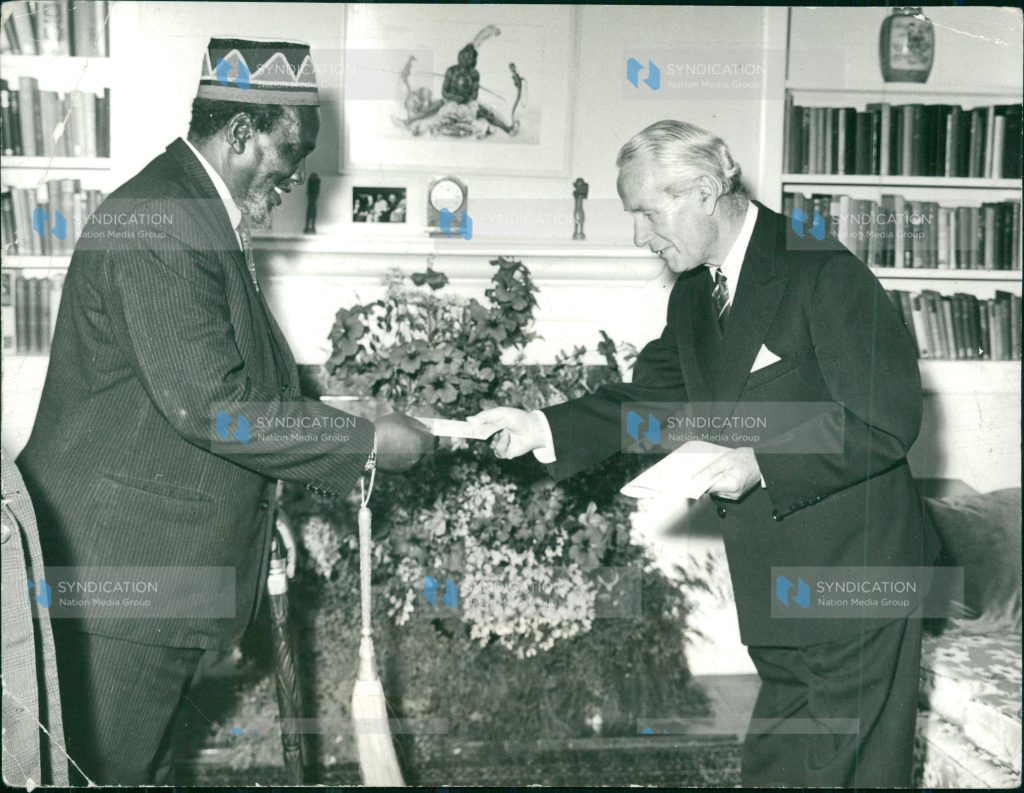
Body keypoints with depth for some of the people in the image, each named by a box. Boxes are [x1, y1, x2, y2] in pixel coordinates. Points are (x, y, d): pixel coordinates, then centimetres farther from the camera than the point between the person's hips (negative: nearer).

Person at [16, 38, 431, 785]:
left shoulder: (205, 218, 13)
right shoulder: (160, 224, -20)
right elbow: (208, 404, -25)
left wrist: (336, 448, 10)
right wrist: (366, 440, -17)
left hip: (162, 572, 10)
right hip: (121, 574, -10)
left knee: (138, 761, 20)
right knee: (102, 768, 4)